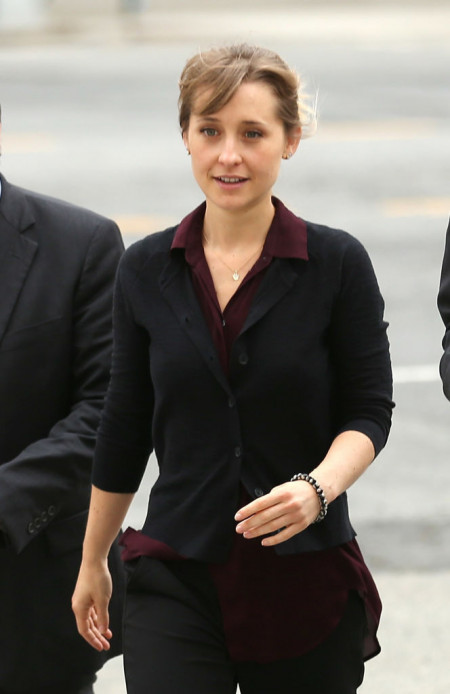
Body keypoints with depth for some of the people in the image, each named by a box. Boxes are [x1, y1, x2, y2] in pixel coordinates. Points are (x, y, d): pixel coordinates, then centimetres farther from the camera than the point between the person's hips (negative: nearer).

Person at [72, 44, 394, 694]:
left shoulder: (337, 263, -3)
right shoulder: (146, 270, 5)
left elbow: (368, 414, -1)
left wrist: (318, 486, -21)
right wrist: (92, 562, 19)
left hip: (309, 580, -1)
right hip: (176, 583, 1)